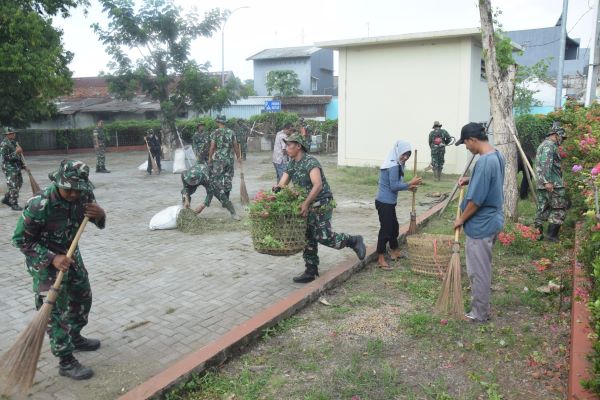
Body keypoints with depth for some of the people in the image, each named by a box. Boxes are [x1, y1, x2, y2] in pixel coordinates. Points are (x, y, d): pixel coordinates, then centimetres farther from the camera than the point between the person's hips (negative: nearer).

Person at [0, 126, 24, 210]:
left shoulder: (13, 142, 13)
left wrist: (22, 164, 18)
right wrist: (16, 152, -26)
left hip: (17, 167, 9)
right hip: (10, 168, -9)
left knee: (19, 183, 16)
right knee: (13, 186, -7)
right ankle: (14, 205, 0)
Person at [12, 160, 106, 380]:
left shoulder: (84, 196, -16)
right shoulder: (39, 205, -31)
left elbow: (99, 223, -1)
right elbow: (20, 239, -20)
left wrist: (100, 214, -25)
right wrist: (52, 258, -28)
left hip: (71, 254, 6)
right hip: (44, 260, -6)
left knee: (83, 297, 19)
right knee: (55, 309, -4)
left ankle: (74, 337, 42)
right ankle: (65, 361, 8)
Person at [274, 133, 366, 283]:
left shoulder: (310, 162, -19)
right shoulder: (291, 164, 7)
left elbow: (318, 185, -32)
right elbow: (282, 184, 4)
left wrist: (306, 204, -39)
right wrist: (277, 188, -20)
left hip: (321, 204, -8)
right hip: (307, 206, 8)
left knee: (324, 236, -11)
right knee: (309, 239, 8)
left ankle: (353, 241, 12)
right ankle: (311, 271, 18)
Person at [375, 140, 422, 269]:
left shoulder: (393, 164, 13)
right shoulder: (394, 166, -19)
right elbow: (394, 186, -22)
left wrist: (408, 187, 9)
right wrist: (410, 183, -18)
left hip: (388, 202, 11)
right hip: (385, 203, -11)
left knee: (394, 226, 21)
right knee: (386, 229, -5)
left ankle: (394, 252, 37)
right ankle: (381, 259, 3)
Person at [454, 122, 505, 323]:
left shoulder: (484, 162, -26)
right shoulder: (497, 155, 5)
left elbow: (476, 199, -24)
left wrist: (461, 219, -11)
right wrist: (471, 180, 12)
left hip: (481, 225, -10)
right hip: (492, 221, 10)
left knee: (478, 270, 4)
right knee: (482, 268, 22)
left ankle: (479, 313, 18)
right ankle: (481, 306, 37)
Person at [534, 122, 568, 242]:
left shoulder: (542, 145, 22)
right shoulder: (550, 145, -10)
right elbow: (546, 164, -22)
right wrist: (547, 181, -27)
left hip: (541, 185, 9)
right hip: (553, 184, -9)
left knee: (542, 209, 11)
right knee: (559, 209, -3)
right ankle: (551, 234, -5)